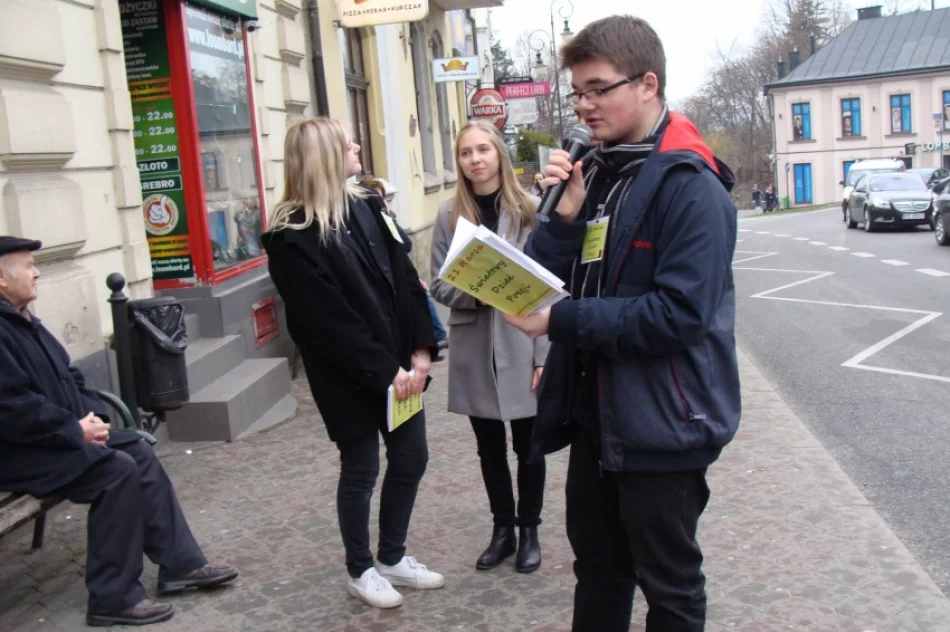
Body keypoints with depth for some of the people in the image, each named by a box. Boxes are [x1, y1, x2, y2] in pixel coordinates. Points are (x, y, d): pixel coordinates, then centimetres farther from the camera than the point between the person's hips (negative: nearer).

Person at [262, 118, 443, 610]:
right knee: (361, 469, 7)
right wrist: (384, 370, -17)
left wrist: (420, 349, -6)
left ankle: (392, 557, 33)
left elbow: (406, 281, 3)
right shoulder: (293, 238, -15)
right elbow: (327, 321, -18)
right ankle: (360, 570, 28)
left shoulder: (368, 207, 7)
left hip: (400, 365, 7)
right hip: (349, 378, -7)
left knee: (411, 458, 13)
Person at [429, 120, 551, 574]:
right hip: (474, 351, 2)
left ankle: (529, 530, 27)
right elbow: (439, 285, 3)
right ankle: (502, 528, 30)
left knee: (528, 446, 9)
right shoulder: (449, 215, 2)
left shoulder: (529, 210, -4)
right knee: (489, 447, 13)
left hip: (522, 348, -2)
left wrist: (545, 354, -10)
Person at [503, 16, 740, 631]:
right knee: (598, 569, 22)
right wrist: (565, 215, -12)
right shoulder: (592, 173, 7)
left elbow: (680, 314, -25)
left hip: (661, 422, -7)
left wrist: (561, 321, -24)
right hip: (594, 414, 7)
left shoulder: (690, 187, -16)